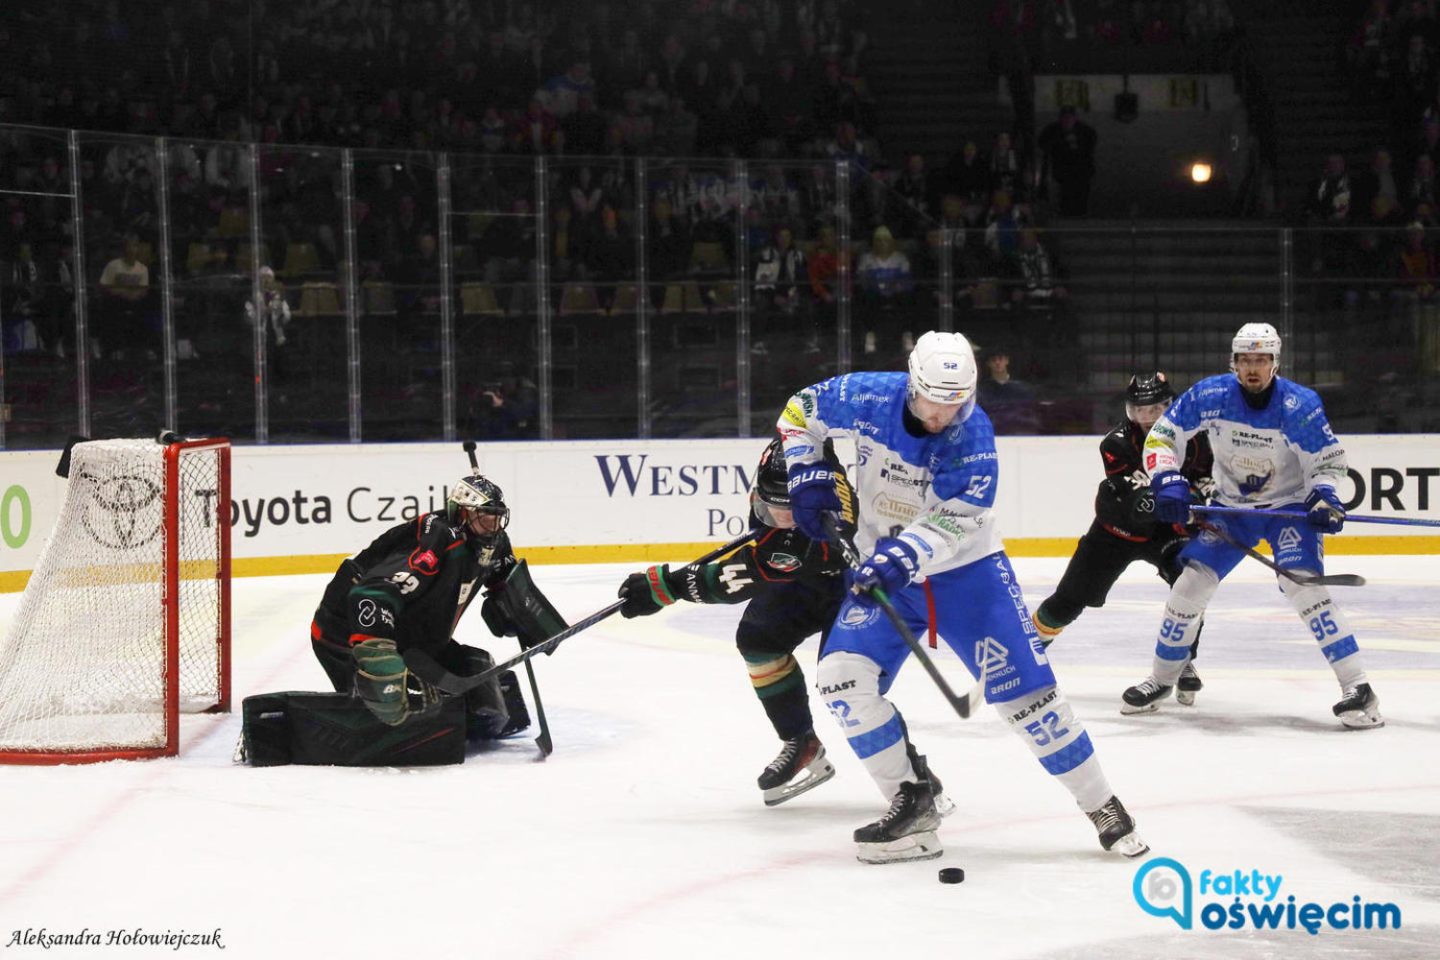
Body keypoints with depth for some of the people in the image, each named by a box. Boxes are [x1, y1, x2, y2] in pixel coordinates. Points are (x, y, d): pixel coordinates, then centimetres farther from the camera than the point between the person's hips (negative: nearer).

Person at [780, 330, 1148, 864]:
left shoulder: (973, 438, -20)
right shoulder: (869, 399, -13)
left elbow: (950, 524, -28)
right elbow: (801, 411, 5)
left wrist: (901, 556, -43)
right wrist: (807, 475, -7)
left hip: (966, 572, -3)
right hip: (883, 571, 3)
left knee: (1023, 685, -9)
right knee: (842, 675, -16)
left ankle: (1102, 808, 3)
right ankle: (912, 805, -6)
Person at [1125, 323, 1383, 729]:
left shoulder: (1299, 406, -22)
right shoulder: (1209, 397, -16)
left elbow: (1329, 460, -12)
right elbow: (1161, 436, -7)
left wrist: (1323, 497, -30)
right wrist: (1168, 482, -22)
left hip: (1289, 506, -3)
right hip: (1231, 507, 3)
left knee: (1302, 583, -24)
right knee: (1191, 581, -5)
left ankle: (1357, 687, -21)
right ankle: (1161, 679, 16)